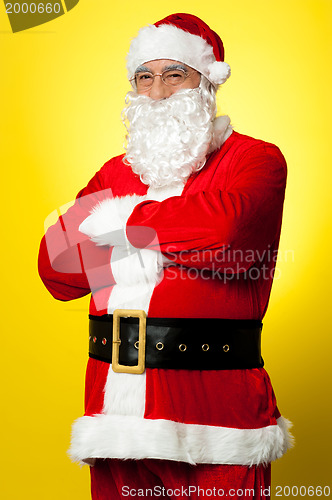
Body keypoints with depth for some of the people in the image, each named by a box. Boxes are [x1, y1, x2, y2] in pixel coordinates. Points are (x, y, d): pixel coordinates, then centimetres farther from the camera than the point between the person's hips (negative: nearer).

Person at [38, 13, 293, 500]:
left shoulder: (254, 160, 2)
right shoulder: (115, 174, 17)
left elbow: (223, 227, -22)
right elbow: (56, 267, 5)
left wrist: (119, 221, -7)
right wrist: (161, 240, -8)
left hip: (213, 414, -4)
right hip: (116, 408, 5)